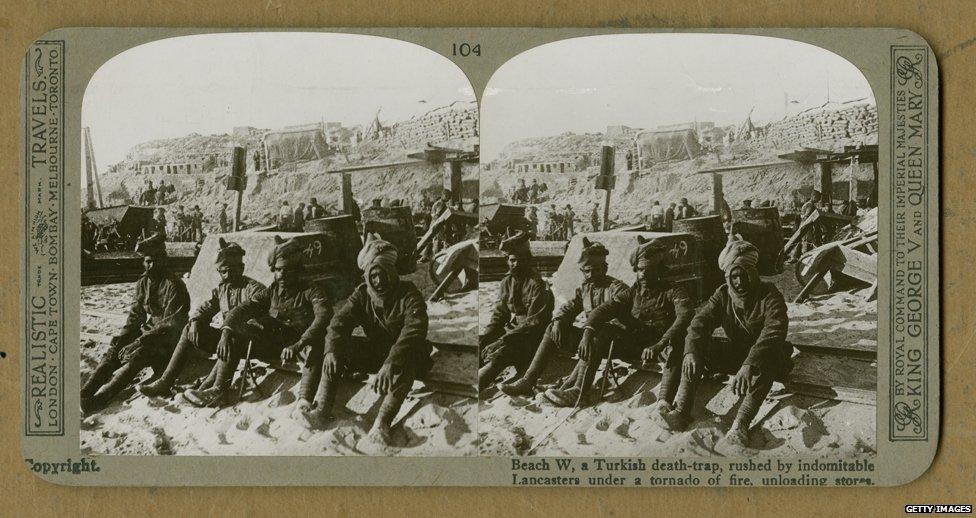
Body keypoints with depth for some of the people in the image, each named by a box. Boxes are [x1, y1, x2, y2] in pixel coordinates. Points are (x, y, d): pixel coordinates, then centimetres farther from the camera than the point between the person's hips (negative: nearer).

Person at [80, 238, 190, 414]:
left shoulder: (174, 286, -13)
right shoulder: (142, 284, 10)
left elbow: (170, 325, -18)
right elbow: (135, 316, 14)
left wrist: (140, 342, -25)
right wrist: (120, 337, -5)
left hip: (167, 340, -7)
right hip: (147, 332, 7)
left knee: (137, 356, -33)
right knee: (114, 351, -18)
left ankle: (101, 397, -49)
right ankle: (86, 391, -31)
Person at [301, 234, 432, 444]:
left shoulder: (409, 295, -17)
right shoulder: (362, 295, -1)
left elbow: (414, 331, -33)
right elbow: (340, 320, -14)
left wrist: (391, 363, -48)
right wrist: (331, 349, -35)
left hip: (402, 354, -5)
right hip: (373, 352, 5)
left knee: (406, 362, -39)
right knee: (337, 351, -16)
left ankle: (383, 421, -45)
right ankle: (321, 409, -26)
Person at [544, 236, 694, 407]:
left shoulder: (674, 291, -3)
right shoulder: (631, 293, 12)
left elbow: (685, 316, -24)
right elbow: (603, 309, -1)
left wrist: (660, 345, -39)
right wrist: (588, 332, -25)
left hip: (660, 346, -5)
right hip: (633, 345, 5)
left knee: (675, 347, -38)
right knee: (601, 330, -14)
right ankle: (579, 391, -24)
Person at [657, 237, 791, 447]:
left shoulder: (770, 296, -18)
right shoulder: (723, 295, -2)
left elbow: (773, 333, -34)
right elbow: (701, 321, -14)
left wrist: (749, 365, -50)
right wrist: (691, 351, -36)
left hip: (763, 355, -5)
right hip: (734, 351, 5)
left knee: (766, 362, -39)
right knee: (696, 348, -17)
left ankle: (741, 423, -45)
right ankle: (682, 411, -27)